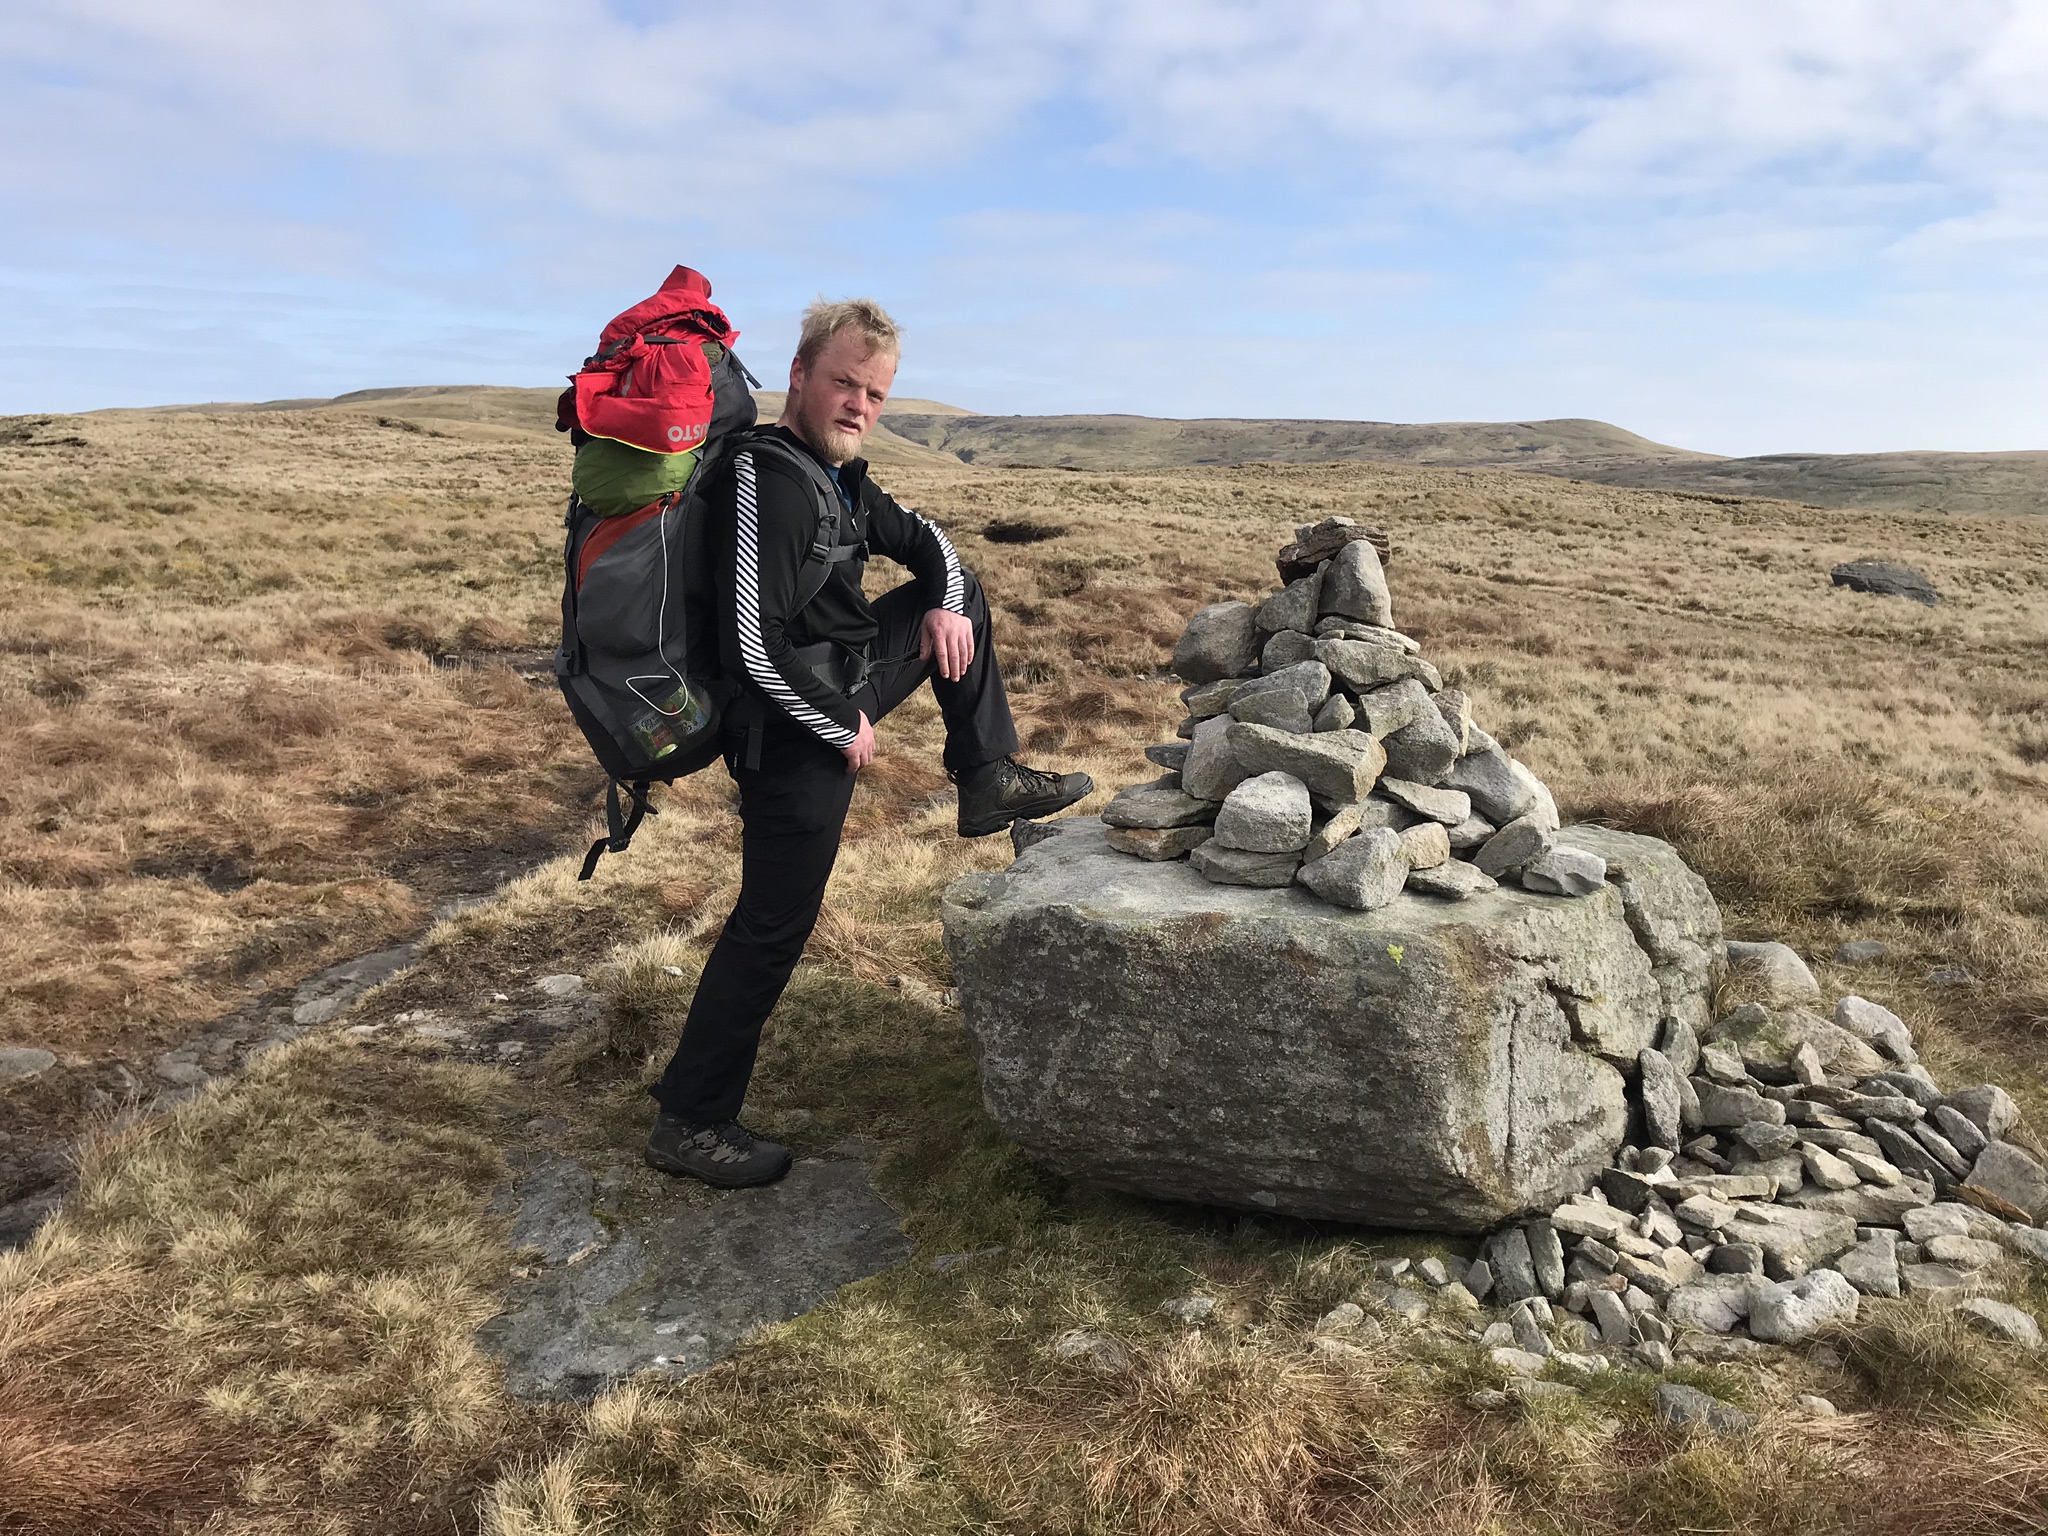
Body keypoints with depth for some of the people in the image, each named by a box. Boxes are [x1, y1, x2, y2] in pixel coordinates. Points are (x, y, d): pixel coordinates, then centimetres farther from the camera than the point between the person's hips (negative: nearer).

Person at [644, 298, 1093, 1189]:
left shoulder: (837, 476, 8)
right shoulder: (764, 479, -22)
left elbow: (922, 541, 24)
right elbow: (753, 645, -29)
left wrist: (946, 604, 3)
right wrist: (841, 726, -18)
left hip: (847, 686, 10)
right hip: (796, 728, -9)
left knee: (960, 589, 19)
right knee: (774, 926, -3)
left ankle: (988, 781, 18)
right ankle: (690, 1122, 10)